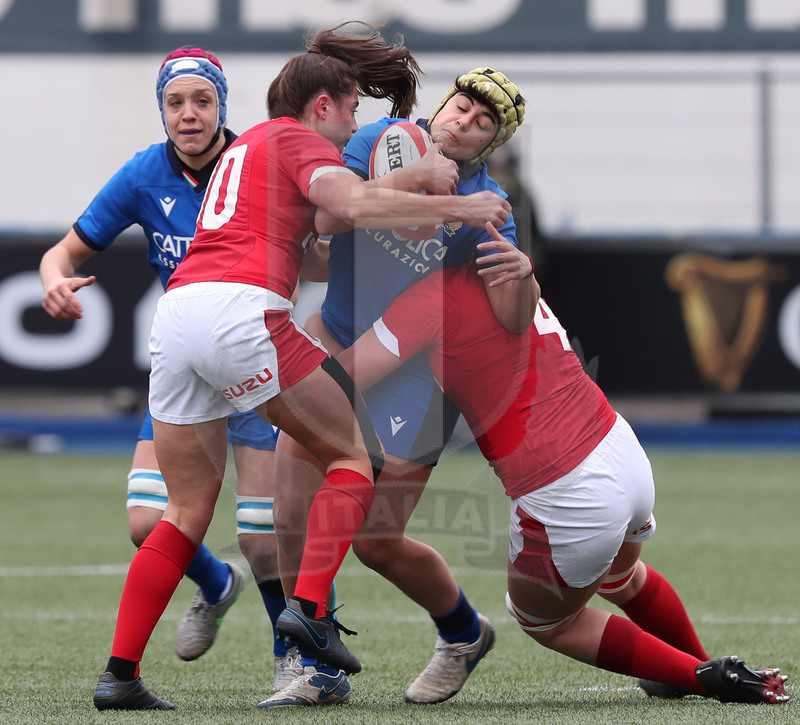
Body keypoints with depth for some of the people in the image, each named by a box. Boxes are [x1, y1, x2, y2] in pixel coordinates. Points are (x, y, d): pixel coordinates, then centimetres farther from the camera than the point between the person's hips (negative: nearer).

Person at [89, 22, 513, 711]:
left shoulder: (246, 144, 33)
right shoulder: (299, 139, 7)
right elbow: (354, 202, -13)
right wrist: (454, 206, -6)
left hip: (175, 311, 8)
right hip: (242, 311, -8)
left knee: (188, 511, 11)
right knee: (354, 458, 4)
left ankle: (119, 675, 4)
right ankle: (309, 607, -11)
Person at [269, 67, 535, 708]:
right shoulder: (384, 139, -4)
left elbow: (512, 324, -17)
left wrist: (521, 275, -37)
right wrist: (411, 176, -30)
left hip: (410, 374, -3)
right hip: (332, 345, 3)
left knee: (375, 539, -6)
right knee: (297, 523, -2)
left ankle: (464, 633, 22)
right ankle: (318, 670, 14)